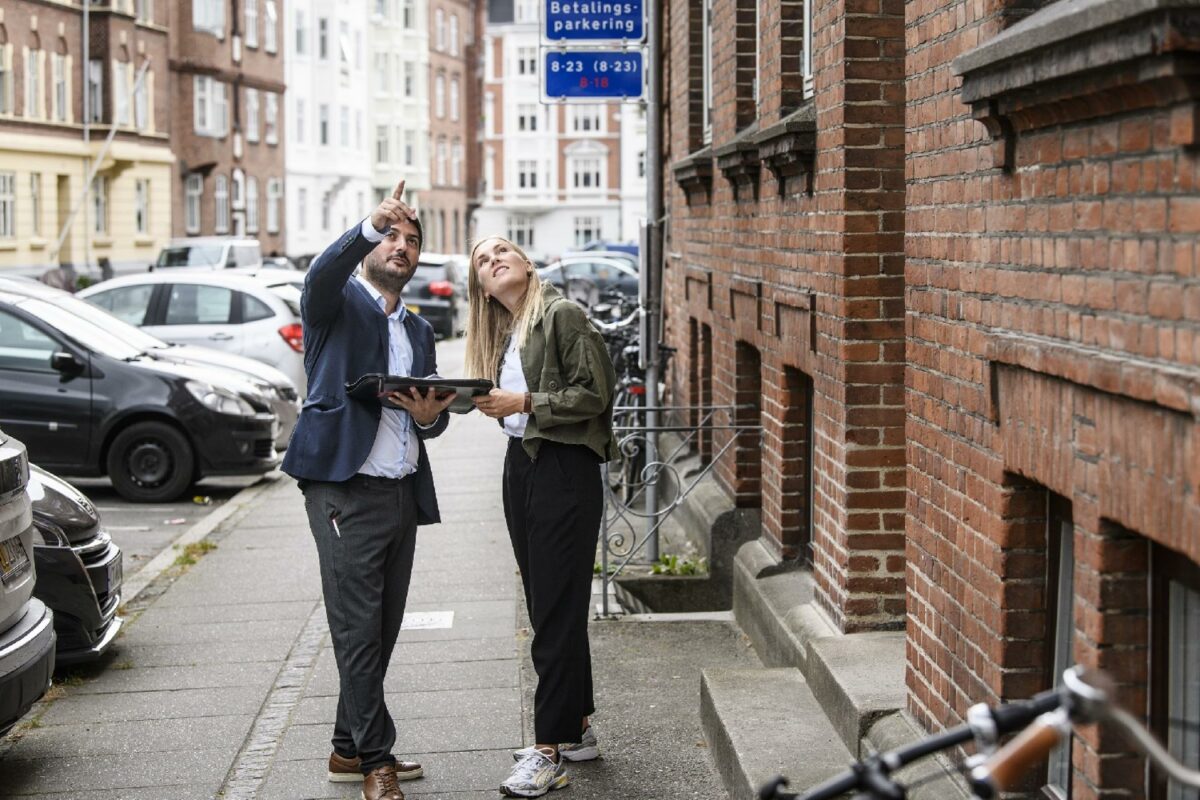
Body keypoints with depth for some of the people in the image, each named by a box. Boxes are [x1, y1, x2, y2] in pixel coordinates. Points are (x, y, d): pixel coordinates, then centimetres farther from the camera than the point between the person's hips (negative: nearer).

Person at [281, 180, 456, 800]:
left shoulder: (419, 331, 23)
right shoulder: (338, 303, 3)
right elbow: (322, 274, -22)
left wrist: (430, 416, -4)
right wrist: (370, 226, -38)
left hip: (404, 493, 7)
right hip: (346, 489, -7)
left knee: (381, 631, 11)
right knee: (358, 629, -7)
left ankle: (349, 749, 22)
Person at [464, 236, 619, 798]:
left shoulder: (562, 314, -10)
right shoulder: (502, 331, 14)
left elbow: (594, 393, -14)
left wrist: (526, 403, -16)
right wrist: (493, 403, -1)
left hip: (565, 467, -8)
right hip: (520, 463, 8)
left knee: (556, 610, -7)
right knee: (546, 605, 12)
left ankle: (549, 752, -5)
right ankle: (577, 729, 23)